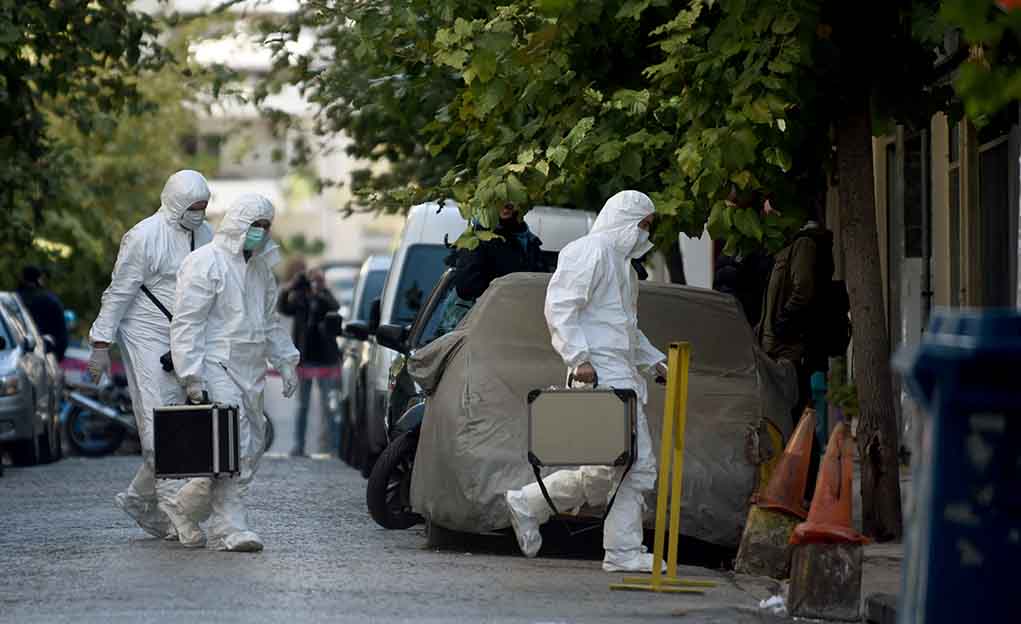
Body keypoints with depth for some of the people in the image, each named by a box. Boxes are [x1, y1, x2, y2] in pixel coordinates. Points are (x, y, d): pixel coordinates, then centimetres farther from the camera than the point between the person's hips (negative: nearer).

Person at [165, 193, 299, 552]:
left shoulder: (261, 268, 17)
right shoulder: (206, 264, -10)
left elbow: (270, 321, 29)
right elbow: (186, 324, -14)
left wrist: (286, 361, 21)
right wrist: (192, 378, -20)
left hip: (248, 373, 9)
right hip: (216, 369, -9)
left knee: (252, 445, 7)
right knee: (234, 448, -15)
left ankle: (184, 509, 15)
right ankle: (230, 529, -7)